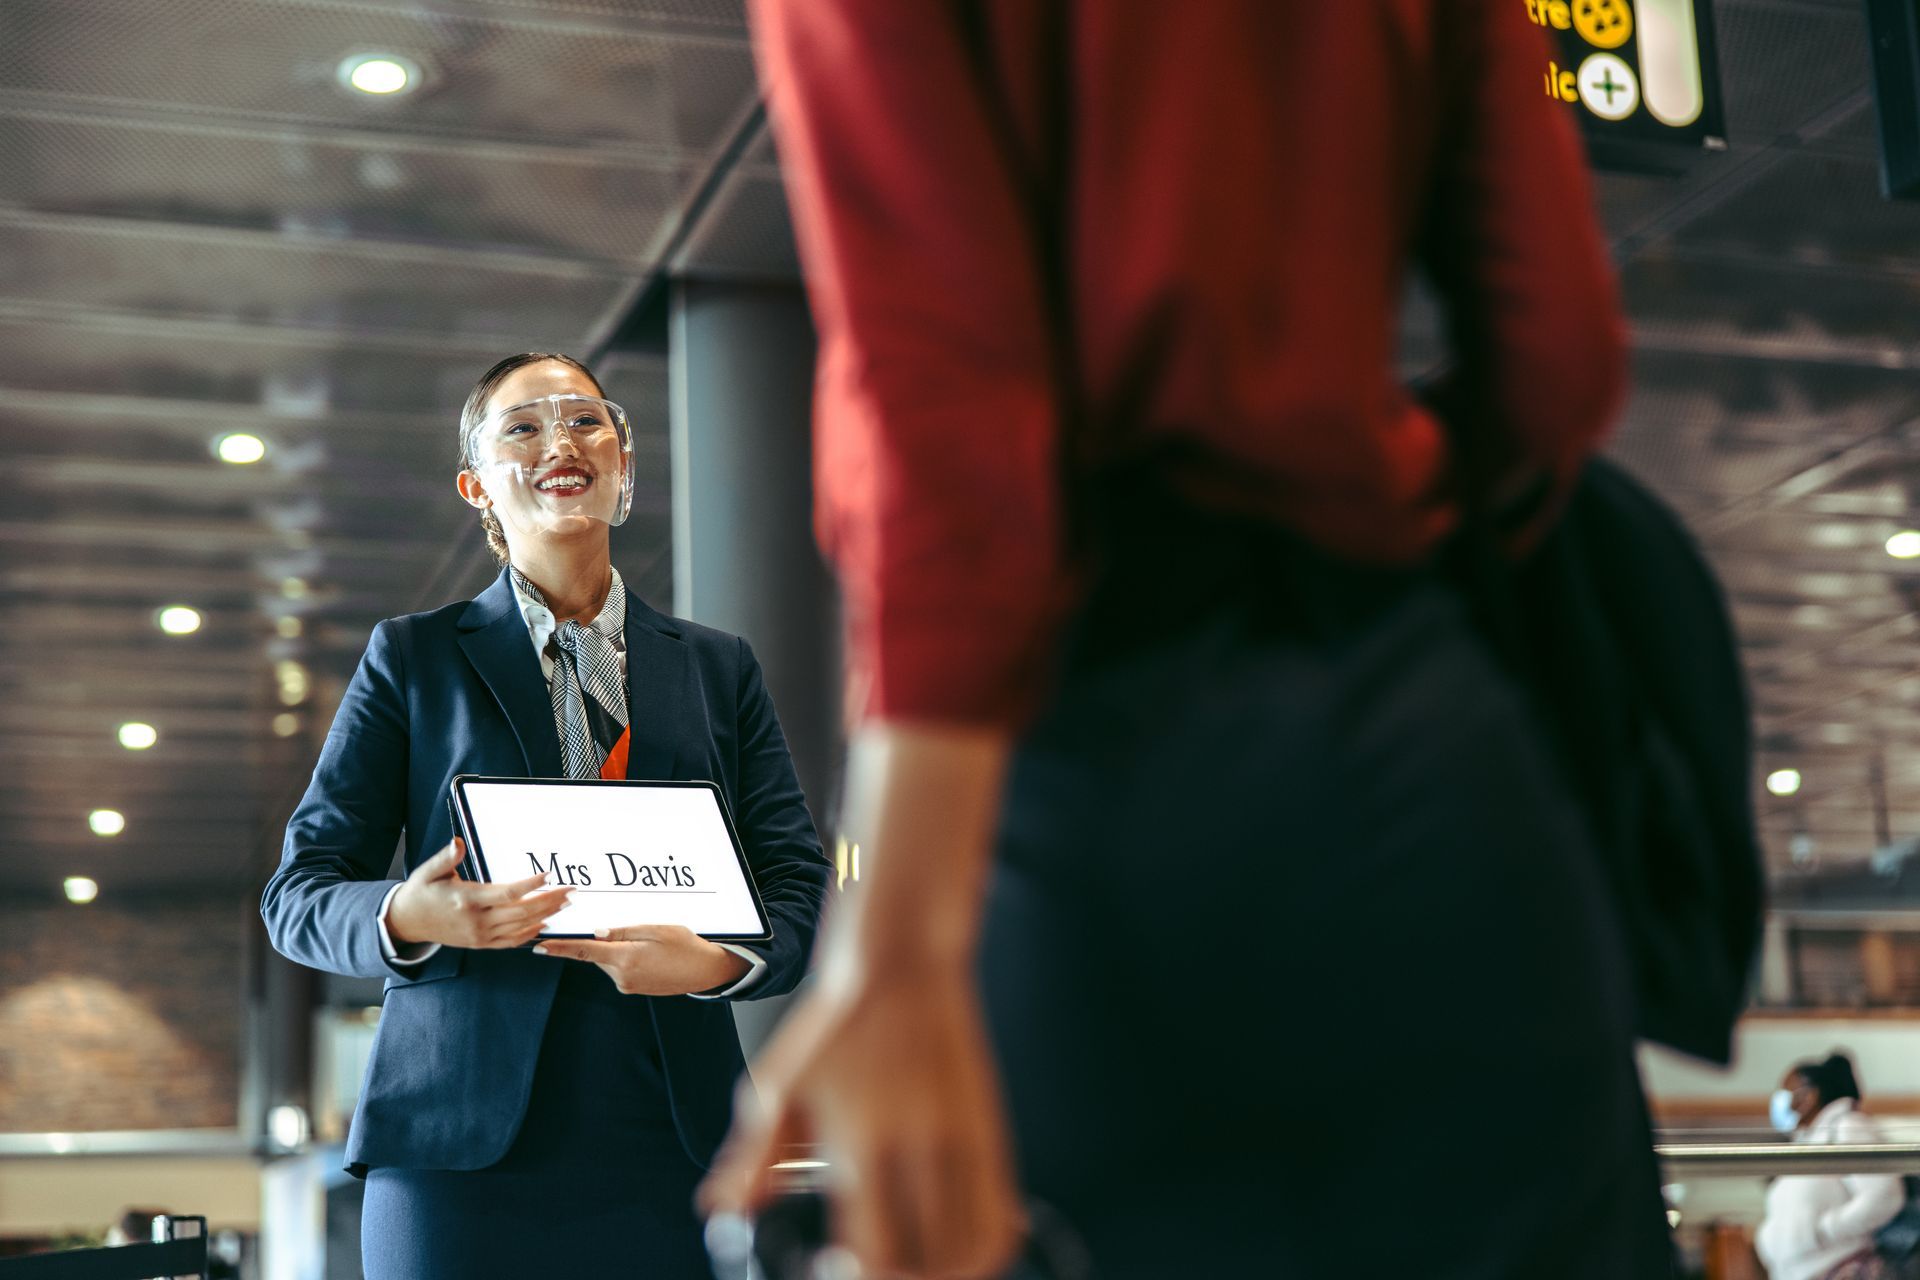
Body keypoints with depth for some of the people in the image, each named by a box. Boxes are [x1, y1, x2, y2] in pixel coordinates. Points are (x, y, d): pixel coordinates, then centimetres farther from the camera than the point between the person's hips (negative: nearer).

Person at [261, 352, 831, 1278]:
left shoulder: (719, 670, 17)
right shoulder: (414, 658, 12)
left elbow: (799, 887, 11)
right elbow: (296, 893, 8)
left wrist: (719, 960, -12)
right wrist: (410, 916, -15)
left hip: (668, 1141, 2)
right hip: (463, 1143, -1)